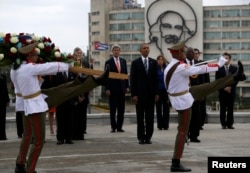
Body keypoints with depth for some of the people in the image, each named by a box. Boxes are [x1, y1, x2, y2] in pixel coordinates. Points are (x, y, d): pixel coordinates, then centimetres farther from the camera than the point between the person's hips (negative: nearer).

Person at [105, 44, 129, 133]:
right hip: (113, 88, -3)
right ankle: (113, 127, 8)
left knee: (121, 109, 3)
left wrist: (127, 86, 5)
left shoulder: (123, 61, 10)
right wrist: (107, 88, -10)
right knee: (113, 109, 1)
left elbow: (126, 74, 12)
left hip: (122, 88, 4)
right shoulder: (108, 62, -2)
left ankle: (119, 126, 9)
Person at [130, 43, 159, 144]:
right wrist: (134, 94, -9)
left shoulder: (153, 62, 8)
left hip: (151, 93, 2)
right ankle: (141, 137, 8)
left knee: (150, 116, 2)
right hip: (140, 93, -2)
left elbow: (156, 78, 8)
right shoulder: (135, 63, 1)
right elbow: (132, 79, -2)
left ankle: (148, 137, 8)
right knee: (140, 117, 2)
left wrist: (156, 93, 2)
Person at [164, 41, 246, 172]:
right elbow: (200, 70, -24)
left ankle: (236, 76, 24)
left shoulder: (169, 67, 2)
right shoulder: (181, 67, -28)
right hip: (183, 101, -9)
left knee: (210, 87, 14)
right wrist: (219, 64, -14)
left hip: (178, 96, 9)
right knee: (183, 131, -4)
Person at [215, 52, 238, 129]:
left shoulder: (234, 68, 7)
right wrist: (224, 88, -10)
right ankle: (223, 124, 3)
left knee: (230, 109, 1)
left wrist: (230, 87, -9)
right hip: (222, 91, -1)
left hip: (231, 91, 1)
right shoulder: (219, 69, 4)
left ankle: (230, 124, 5)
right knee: (223, 109, -1)